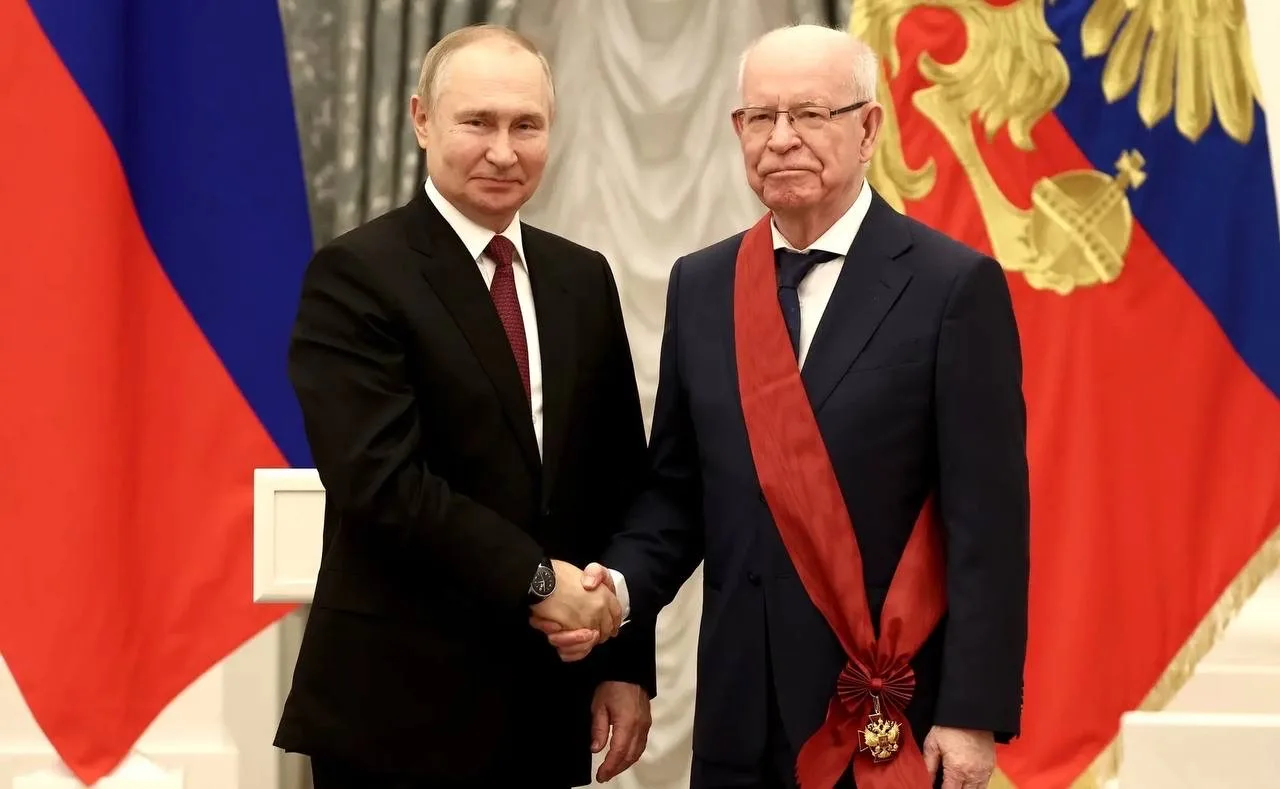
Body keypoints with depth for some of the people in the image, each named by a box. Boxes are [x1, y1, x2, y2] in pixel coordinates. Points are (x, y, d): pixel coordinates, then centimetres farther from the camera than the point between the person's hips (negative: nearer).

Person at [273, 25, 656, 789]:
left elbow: (620, 487, 10)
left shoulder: (583, 279, 10)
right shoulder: (356, 276, -8)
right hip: (400, 705, -5)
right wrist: (534, 580, -18)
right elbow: (381, 480, -18)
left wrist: (626, 663, 3)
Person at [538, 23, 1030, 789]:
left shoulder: (953, 285, -6)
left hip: (900, 714, -4)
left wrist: (973, 714, -13)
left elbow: (987, 520, -9)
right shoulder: (702, 286, 8)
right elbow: (679, 488, 12)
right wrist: (622, 584, -7)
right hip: (744, 713, 4)